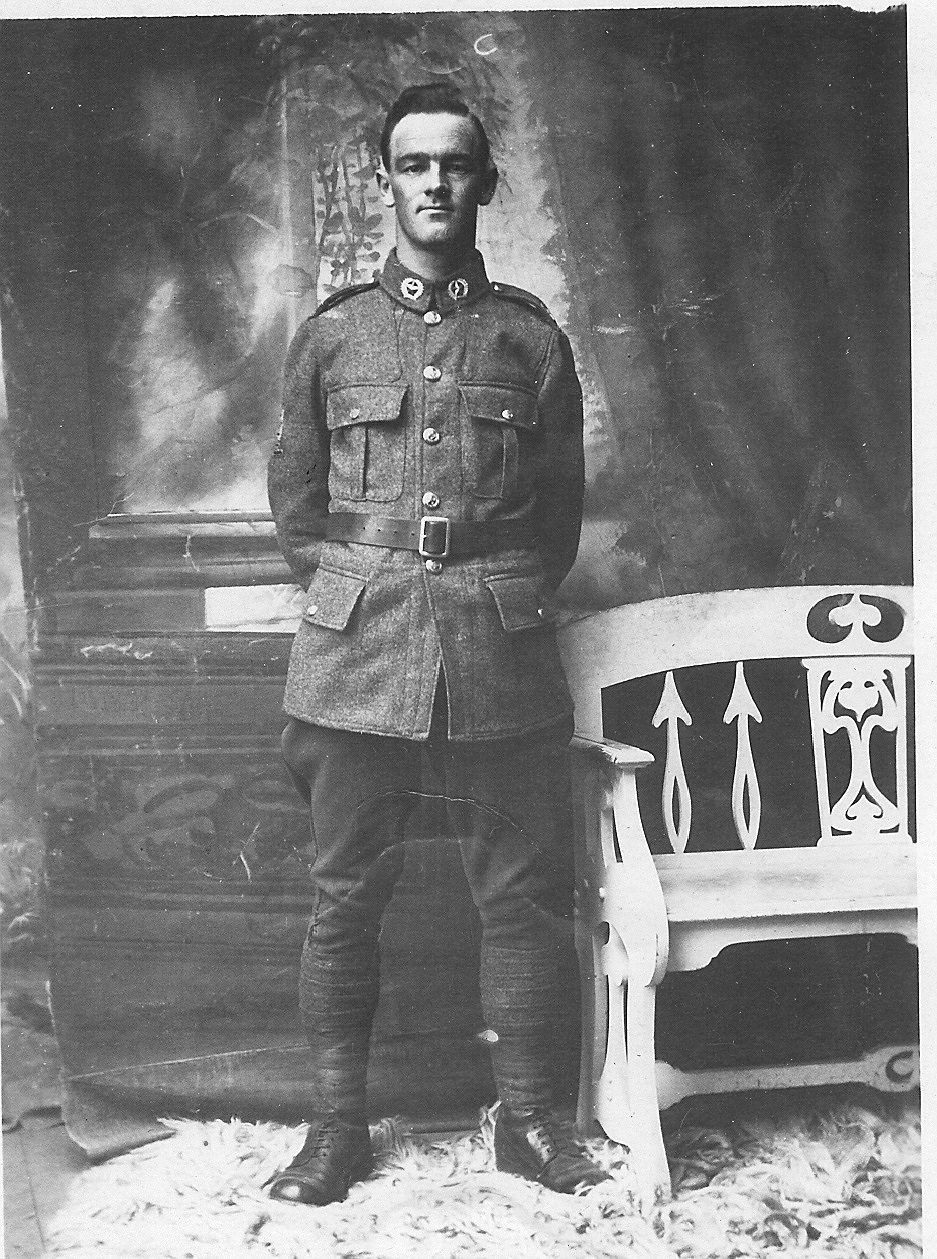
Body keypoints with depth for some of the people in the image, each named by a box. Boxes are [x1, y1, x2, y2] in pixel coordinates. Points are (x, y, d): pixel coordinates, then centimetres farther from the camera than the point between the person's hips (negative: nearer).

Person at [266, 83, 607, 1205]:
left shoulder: (529, 335, 9)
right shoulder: (332, 334, 9)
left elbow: (560, 507, 13)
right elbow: (295, 504, 13)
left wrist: (509, 603, 6)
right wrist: (357, 601, 6)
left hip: (503, 657, 0)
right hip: (356, 658, 0)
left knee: (523, 894, 5)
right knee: (345, 896, 4)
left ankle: (525, 1116, 20)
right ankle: (337, 1123, 17)